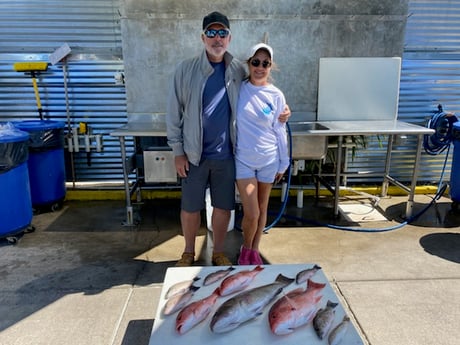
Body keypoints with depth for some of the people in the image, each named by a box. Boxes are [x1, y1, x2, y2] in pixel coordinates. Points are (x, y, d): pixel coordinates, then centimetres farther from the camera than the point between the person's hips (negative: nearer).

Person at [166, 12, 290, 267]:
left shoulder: (239, 71, 2)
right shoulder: (186, 69, -4)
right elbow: (174, 113, -2)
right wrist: (177, 151, -6)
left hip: (226, 154, 2)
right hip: (194, 154, -1)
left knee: (223, 207, 11)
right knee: (190, 207, 10)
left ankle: (218, 253, 32)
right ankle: (189, 253, 33)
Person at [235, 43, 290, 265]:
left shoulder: (276, 95, -2)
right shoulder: (238, 89, -4)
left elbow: (280, 131, 3)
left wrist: (283, 163, 6)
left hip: (268, 159, 2)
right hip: (243, 159, -1)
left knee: (262, 209, 13)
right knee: (251, 213, -4)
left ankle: (254, 250, 35)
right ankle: (246, 249, 26)